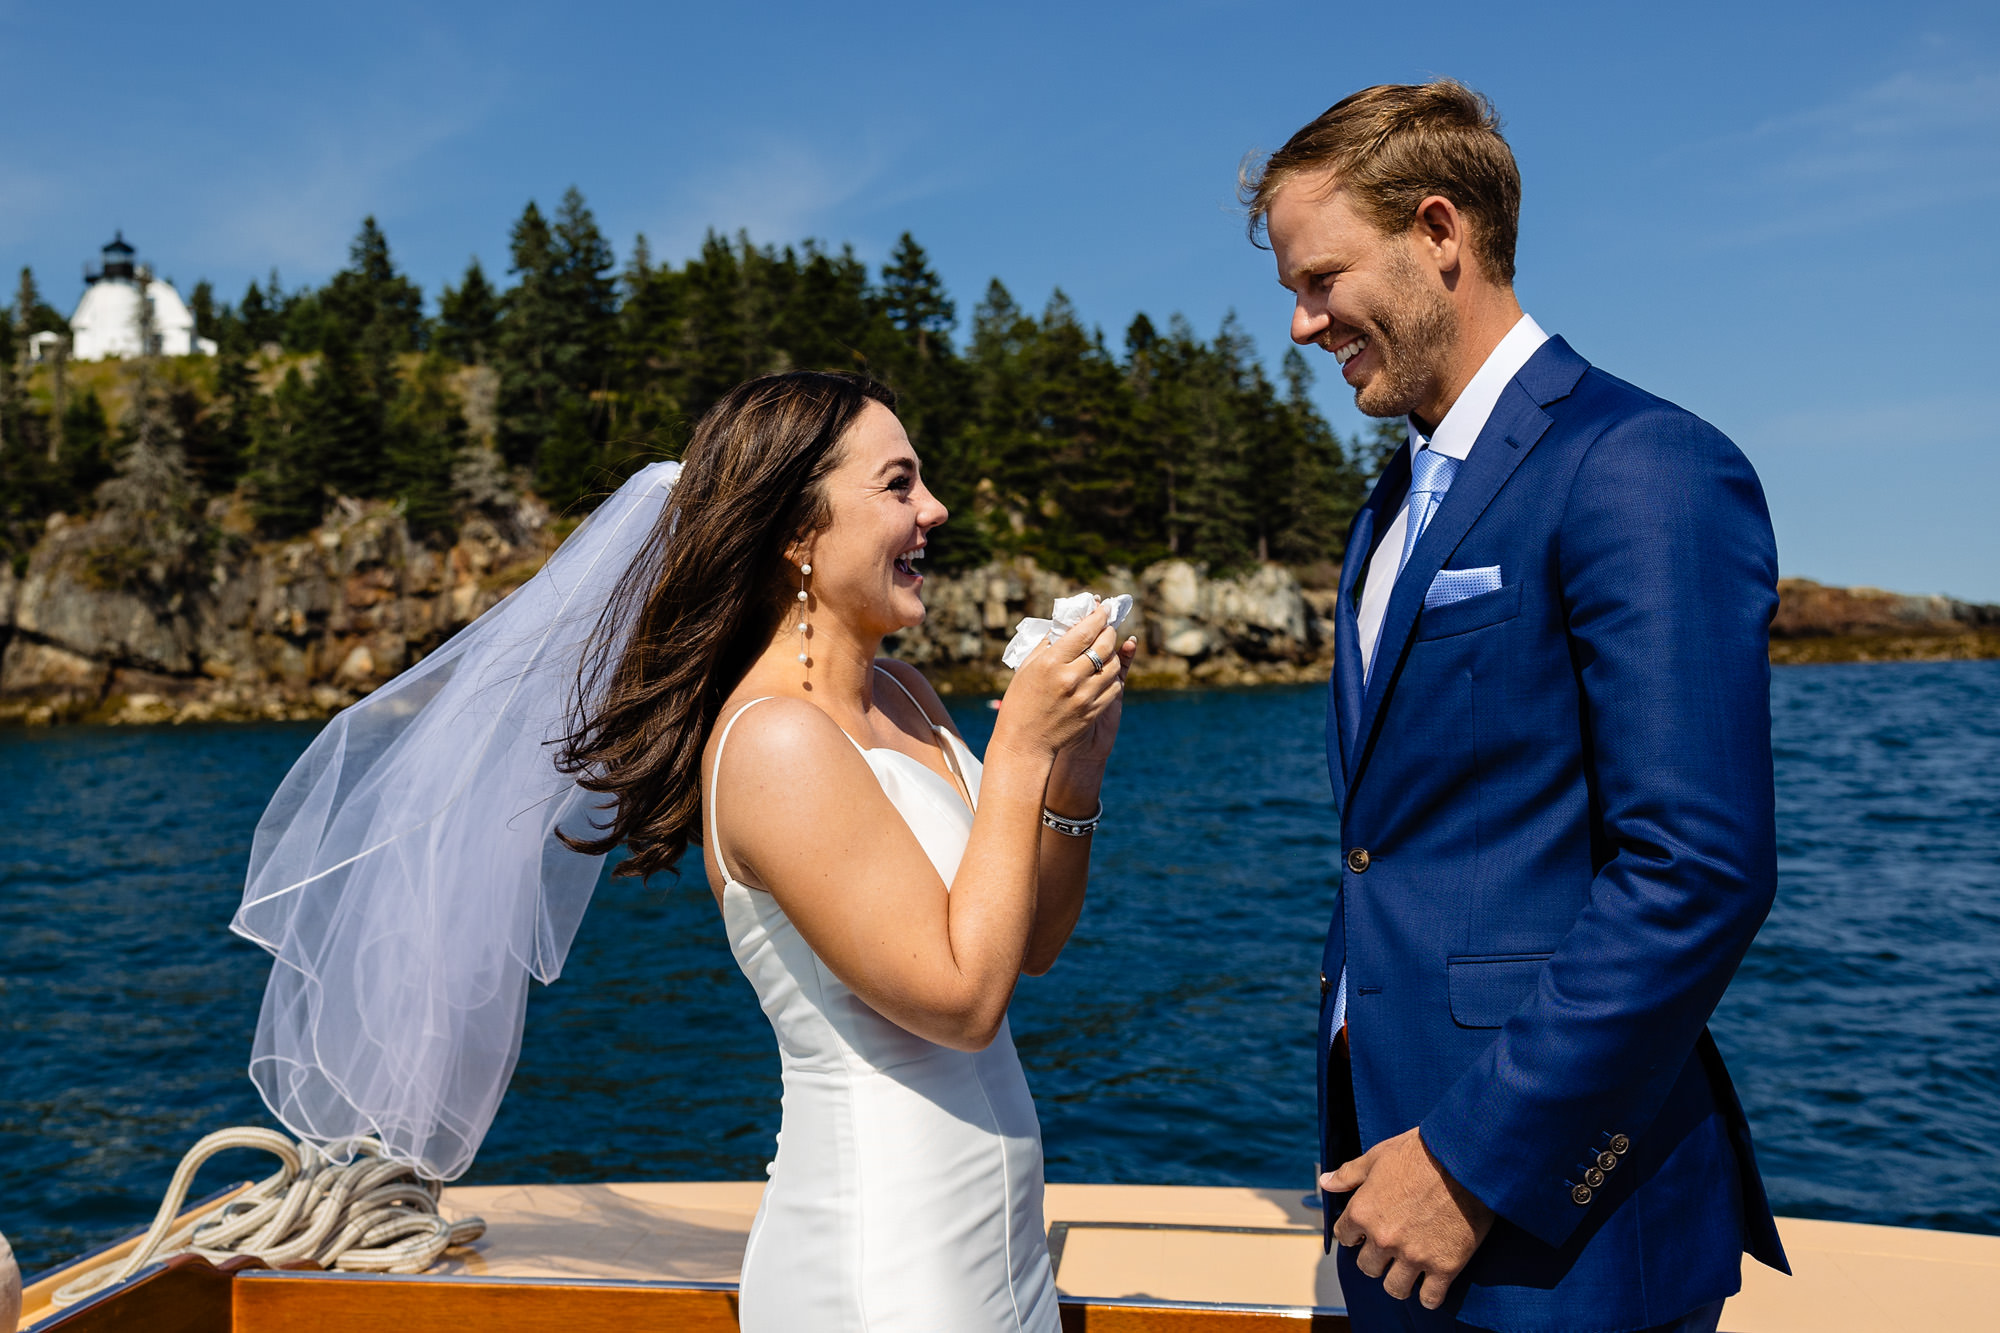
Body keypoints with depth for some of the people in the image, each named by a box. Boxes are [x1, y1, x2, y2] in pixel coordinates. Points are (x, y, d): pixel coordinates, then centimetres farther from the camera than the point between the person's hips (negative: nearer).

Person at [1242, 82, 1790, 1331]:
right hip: (1396, 1145, 8)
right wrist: (1373, 1137, 14)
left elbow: (1698, 874, -22)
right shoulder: (1396, 506, 13)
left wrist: (1476, 1164, -19)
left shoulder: (1642, 468, -15)